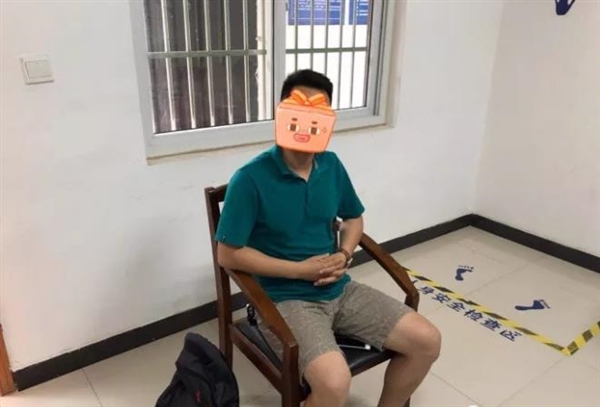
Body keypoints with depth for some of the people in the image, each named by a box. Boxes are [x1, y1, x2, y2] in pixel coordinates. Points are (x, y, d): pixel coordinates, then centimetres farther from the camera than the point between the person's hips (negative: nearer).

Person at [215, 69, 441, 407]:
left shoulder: (331, 165, 3)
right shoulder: (251, 179, -16)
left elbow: (354, 217, 17)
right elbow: (228, 254, -14)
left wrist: (344, 256, -4)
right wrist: (301, 269, -16)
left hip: (339, 289, 6)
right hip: (285, 298, -6)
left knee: (427, 341, -1)